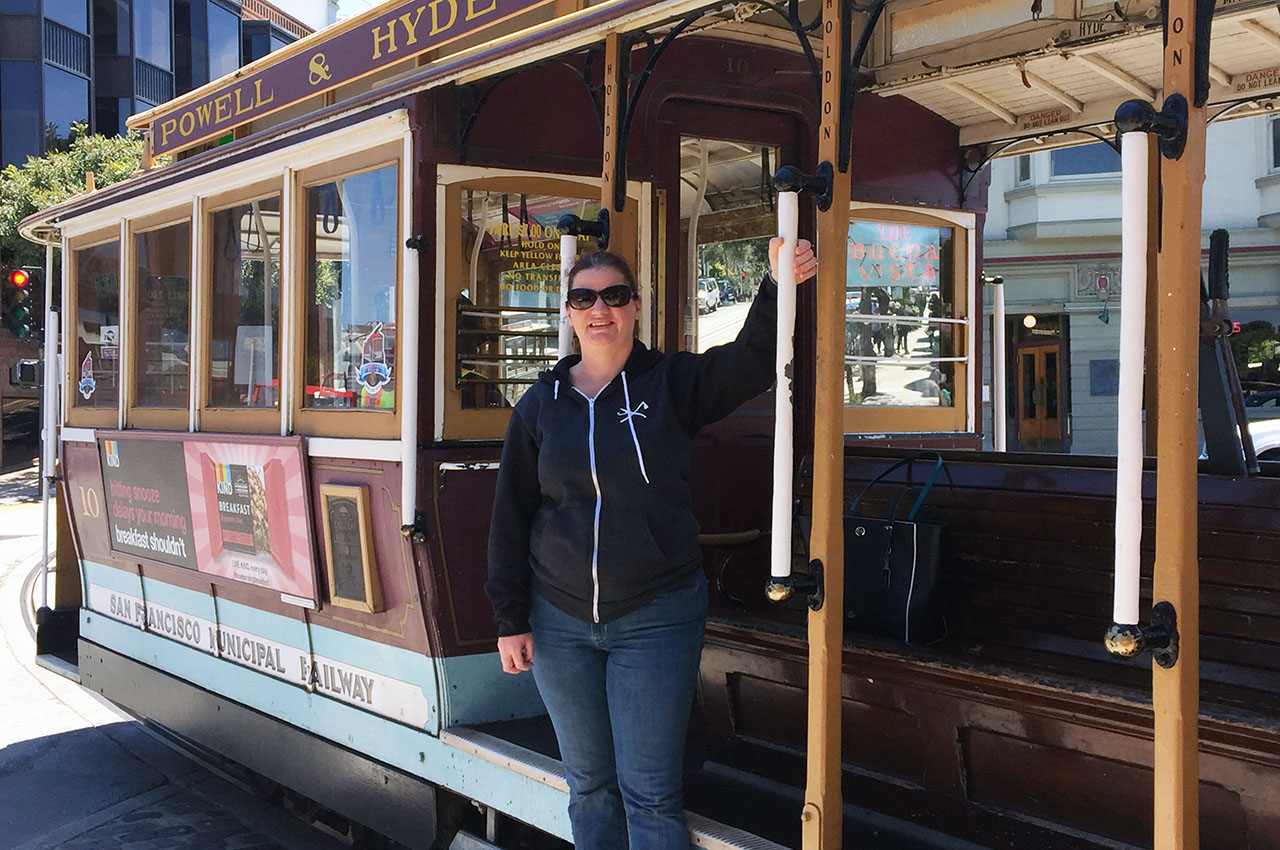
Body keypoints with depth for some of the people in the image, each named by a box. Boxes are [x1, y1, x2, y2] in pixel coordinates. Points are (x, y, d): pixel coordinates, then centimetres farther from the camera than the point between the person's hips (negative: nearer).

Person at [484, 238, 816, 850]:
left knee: (650, 792, 0)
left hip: (657, 618, -2)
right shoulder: (540, 403, 3)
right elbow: (510, 517, 5)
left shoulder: (674, 382, -1)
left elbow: (755, 360, -16)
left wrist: (781, 284, -34)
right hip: (560, 621, 2)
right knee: (588, 783, 14)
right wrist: (511, 619, 1)